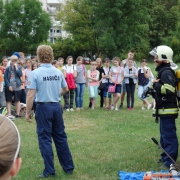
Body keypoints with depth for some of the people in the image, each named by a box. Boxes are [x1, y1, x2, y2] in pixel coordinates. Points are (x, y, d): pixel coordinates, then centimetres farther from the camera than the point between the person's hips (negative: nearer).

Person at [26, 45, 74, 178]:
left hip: (43, 107, -5)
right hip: (57, 106, 5)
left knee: (45, 139, 3)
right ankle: (69, 167, 20)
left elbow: (31, 95, -15)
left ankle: (50, 171, 7)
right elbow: (65, 89, 16)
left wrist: (28, 112, -7)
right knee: (61, 137, 14)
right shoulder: (58, 72, 3)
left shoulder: (35, 73, -13)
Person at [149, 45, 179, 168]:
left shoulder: (166, 72, -17)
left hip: (168, 110, -11)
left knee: (169, 135, -8)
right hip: (164, 109, 11)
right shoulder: (163, 71, 17)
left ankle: (170, 160, -5)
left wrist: (156, 84, -17)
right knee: (165, 134, 19)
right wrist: (156, 85, 10)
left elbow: (169, 89, -29)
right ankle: (166, 156, 30)